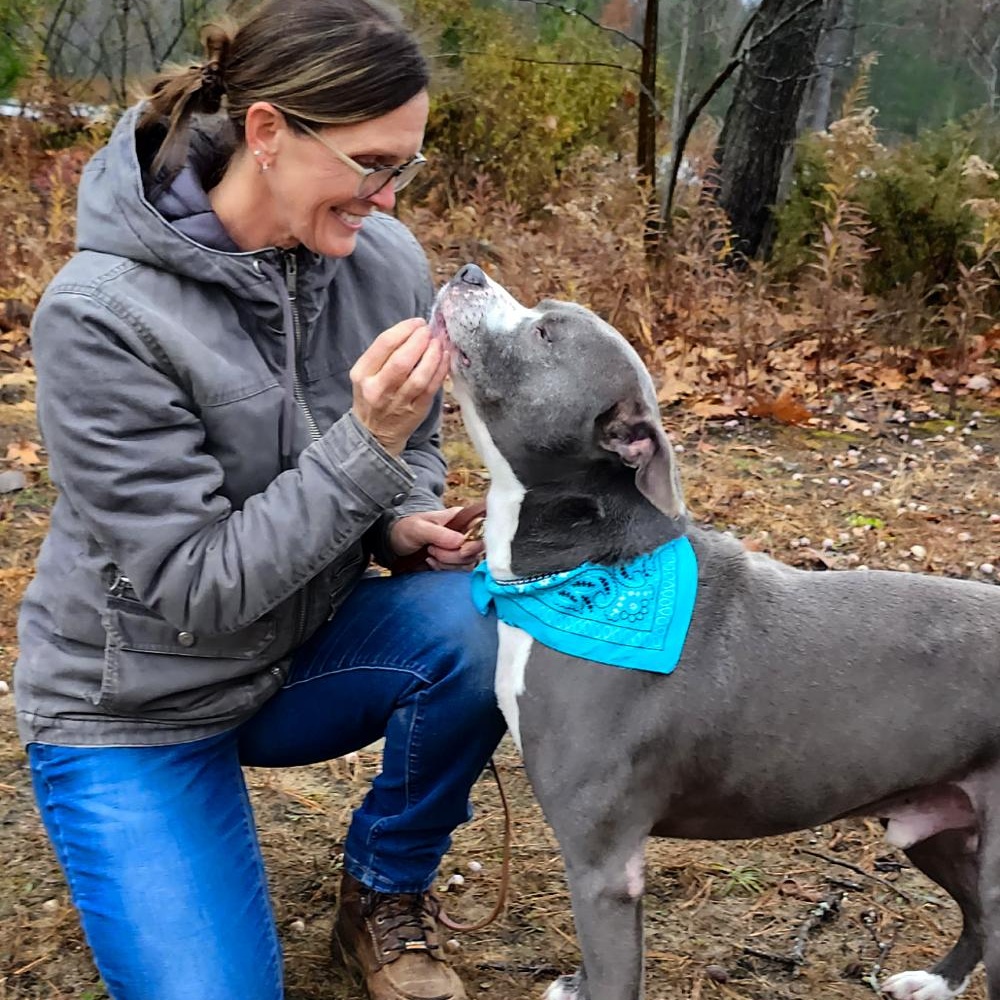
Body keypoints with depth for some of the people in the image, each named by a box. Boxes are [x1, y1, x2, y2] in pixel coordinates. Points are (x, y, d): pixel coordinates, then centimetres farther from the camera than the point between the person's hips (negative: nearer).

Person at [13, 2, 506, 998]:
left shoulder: (385, 260, -10)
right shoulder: (101, 316, -26)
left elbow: (413, 452, 8)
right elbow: (195, 591, -26)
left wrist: (407, 522, -16)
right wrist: (366, 447, -35)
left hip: (303, 654, 4)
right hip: (138, 709, -4)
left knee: (480, 622, -25)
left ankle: (385, 895, 2)